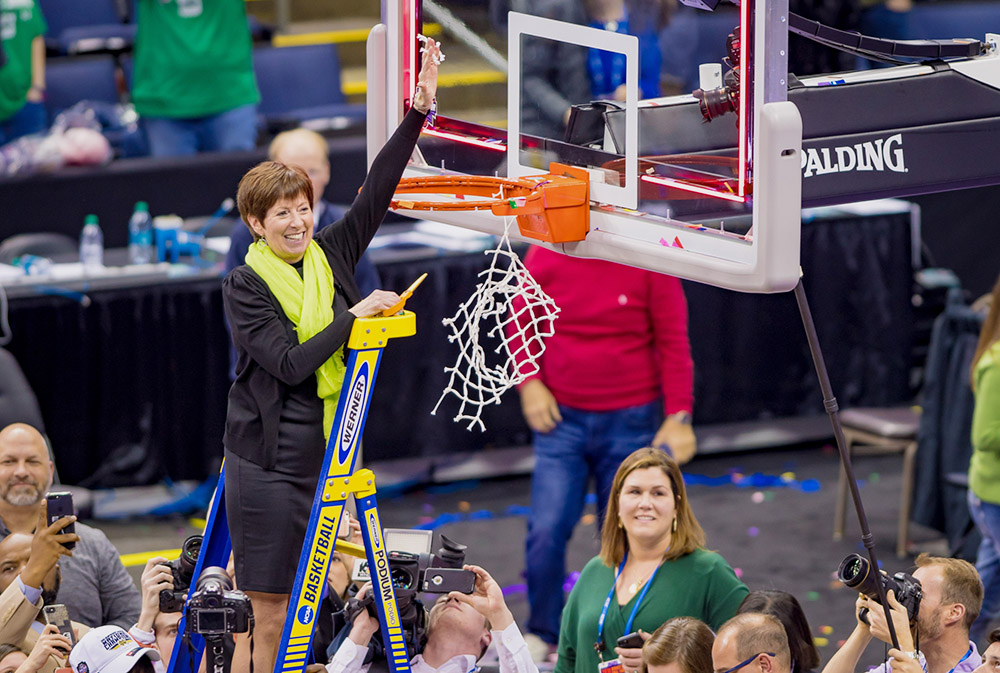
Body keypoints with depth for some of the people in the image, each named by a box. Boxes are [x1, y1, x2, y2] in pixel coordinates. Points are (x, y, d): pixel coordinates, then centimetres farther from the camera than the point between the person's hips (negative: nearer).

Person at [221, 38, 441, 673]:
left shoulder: (331, 255, 8)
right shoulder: (244, 285, -6)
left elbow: (378, 191, 3)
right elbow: (290, 364, -16)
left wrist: (419, 110, -3)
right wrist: (354, 315, -16)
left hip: (326, 452, 5)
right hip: (268, 460, -5)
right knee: (265, 614, -4)